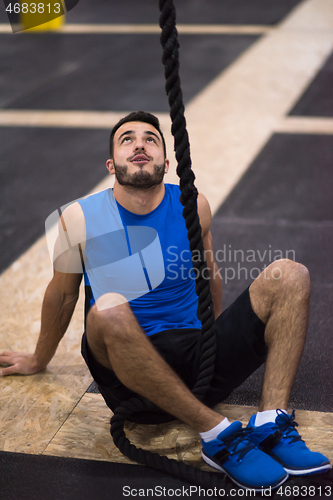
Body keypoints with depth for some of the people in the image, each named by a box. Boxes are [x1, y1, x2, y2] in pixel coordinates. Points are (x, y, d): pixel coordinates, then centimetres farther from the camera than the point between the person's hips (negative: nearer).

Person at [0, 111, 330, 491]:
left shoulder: (193, 208, 4)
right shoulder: (81, 219, -2)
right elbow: (61, 295, 14)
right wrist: (39, 361, 27)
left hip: (198, 361, 3)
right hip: (130, 377, -3)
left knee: (290, 275, -12)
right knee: (108, 310, -37)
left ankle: (271, 422, -24)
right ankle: (217, 435, -30)